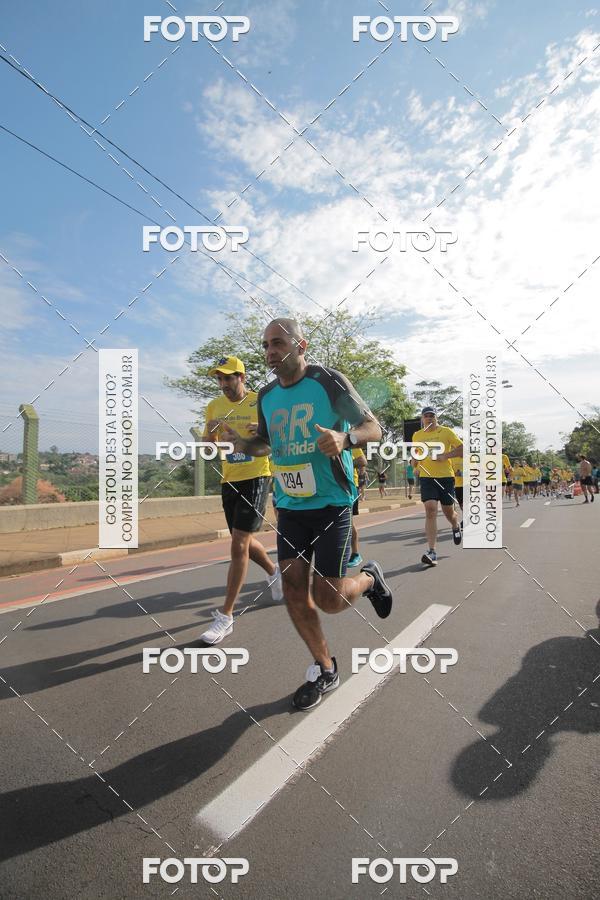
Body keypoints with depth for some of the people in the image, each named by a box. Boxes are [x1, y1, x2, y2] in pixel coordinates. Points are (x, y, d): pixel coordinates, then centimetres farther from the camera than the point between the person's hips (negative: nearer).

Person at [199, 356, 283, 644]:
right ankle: (274, 572, 47)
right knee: (243, 542, 18)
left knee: (239, 545, -10)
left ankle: (226, 616, 0)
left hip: (256, 477, -6)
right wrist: (210, 431, -10)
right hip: (229, 480, 6)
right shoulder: (214, 407, 8)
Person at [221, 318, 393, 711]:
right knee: (294, 591, 4)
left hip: (331, 502, -5)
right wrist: (245, 444, -3)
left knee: (328, 598, -6)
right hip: (290, 505, 6)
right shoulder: (267, 395, 6)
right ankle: (325, 669, 27)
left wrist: (344, 438, -29)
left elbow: (374, 427, -7)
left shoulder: (328, 381, -10)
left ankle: (370, 578, 29)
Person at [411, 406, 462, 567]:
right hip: (427, 477, 1)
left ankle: (456, 527, 49)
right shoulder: (417, 435, 9)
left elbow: (462, 448, -3)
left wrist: (444, 456, -16)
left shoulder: (446, 431, 0)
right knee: (430, 510, -14)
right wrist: (416, 466, 5)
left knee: (448, 511, 10)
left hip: (446, 476, -1)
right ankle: (431, 552, -14)